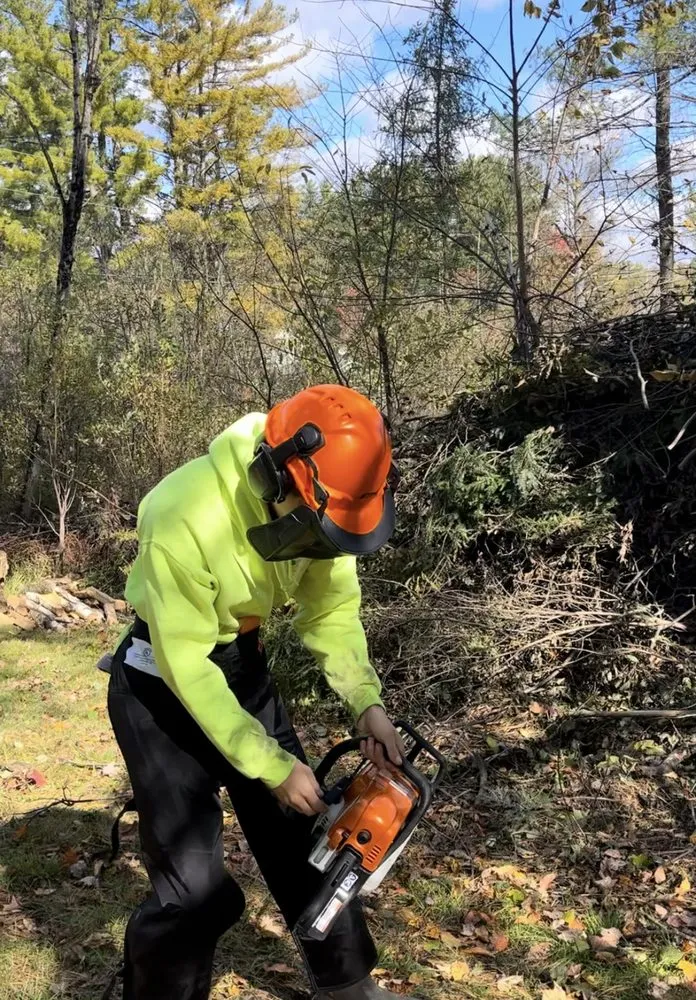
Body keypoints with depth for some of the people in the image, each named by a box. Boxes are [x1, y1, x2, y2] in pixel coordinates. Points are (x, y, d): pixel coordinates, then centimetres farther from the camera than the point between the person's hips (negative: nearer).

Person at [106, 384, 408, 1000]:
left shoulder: (317, 505, -15)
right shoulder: (186, 520, -34)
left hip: (243, 669, 6)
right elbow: (186, 667, -27)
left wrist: (367, 703, -15)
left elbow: (332, 609, -1)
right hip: (165, 684, -6)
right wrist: (273, 766, -21)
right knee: (194, 888, -7)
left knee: (305, 834, 15)